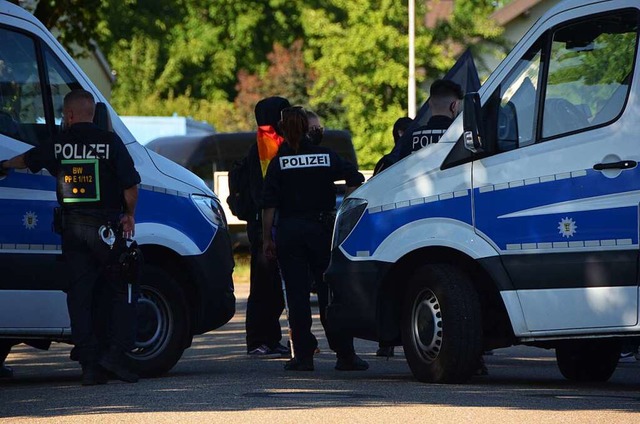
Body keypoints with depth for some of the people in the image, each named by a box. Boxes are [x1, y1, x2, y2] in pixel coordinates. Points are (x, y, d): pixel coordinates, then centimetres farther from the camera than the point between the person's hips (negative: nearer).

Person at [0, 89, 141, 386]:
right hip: (105, 225, -3)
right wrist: (129, 216, 8)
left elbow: (26, 160, 24)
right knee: (121, 290, 5)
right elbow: (131, 185, -10)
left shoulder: (58, 144, 4)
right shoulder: (109, 142, -6)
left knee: (79, 294, 6)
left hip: (71, 227, 3)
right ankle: (114, 353, -9)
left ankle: (89, 364, 3)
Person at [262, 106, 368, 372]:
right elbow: (354, 178, -8)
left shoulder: (279, 162, -1)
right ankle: (345, 356, 4)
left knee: (296, 294, 1)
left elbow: (269, 205, -5)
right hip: (321, 229, 1)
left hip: (289, 231, -1)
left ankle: (303, 355, -2)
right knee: (330, 292, 5)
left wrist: (267, 239, -2)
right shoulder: (326, 156, 3)